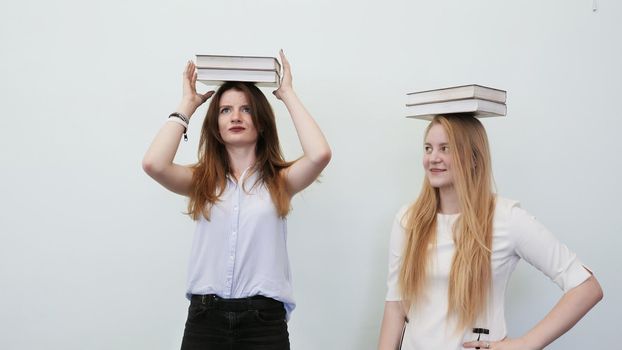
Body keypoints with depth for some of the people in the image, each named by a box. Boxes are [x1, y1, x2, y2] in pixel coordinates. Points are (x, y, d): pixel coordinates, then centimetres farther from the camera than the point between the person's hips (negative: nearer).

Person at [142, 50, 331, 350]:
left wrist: (288, 95, -3)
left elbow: (320, 154, -17)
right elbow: (153, 164, -13)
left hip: (264, 318, -1)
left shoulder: (279, 180, 2)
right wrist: (187, 104, 0)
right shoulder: (201, 180, 6)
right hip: (205, 316, 1)